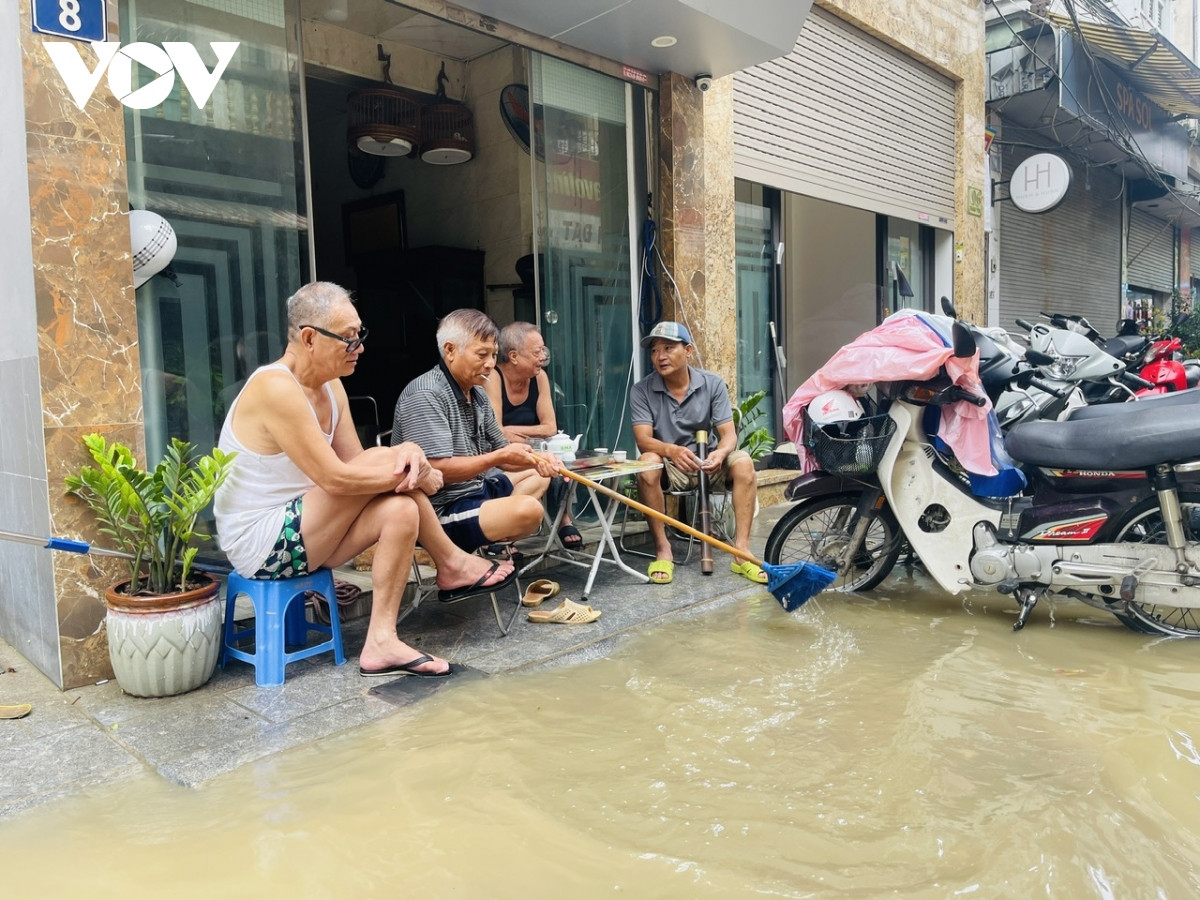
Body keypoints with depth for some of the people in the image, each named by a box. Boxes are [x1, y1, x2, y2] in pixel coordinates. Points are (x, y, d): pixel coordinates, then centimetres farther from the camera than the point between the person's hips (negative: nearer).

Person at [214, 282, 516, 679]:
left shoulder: (330, 386, 5)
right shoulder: (276, 388, -25)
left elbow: (356, 464, 3)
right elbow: (336, 479, -28)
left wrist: (408, 453, -20)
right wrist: (421, 477, -18)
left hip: (298, 533, 9)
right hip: (260, 545, -9)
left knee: (401, 509, -14)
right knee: (384, 461, -21)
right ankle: (452, 565, -3)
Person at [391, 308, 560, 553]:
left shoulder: (477, 393, 10)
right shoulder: (426, 396, -19)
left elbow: (499, 449, 15)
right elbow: (438, 469, -26)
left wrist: (535, 459, -5)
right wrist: (501, 457, -20)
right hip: (440, 510, -11)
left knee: (538, 475, 25)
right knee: (529, 510, -28)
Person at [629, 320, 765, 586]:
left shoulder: (713, 384, -3)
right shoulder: (642, 391, -8)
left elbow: (728, 433, -9)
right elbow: (643, 440, -18)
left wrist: (720, 453, -34)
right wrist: (672, 450, -41)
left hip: (707, 464, 2)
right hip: (669, 468, -1)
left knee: (743, 462, -26)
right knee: (648, 463, -34)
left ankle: (742, 550, -24)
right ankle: (662, 549, -23)